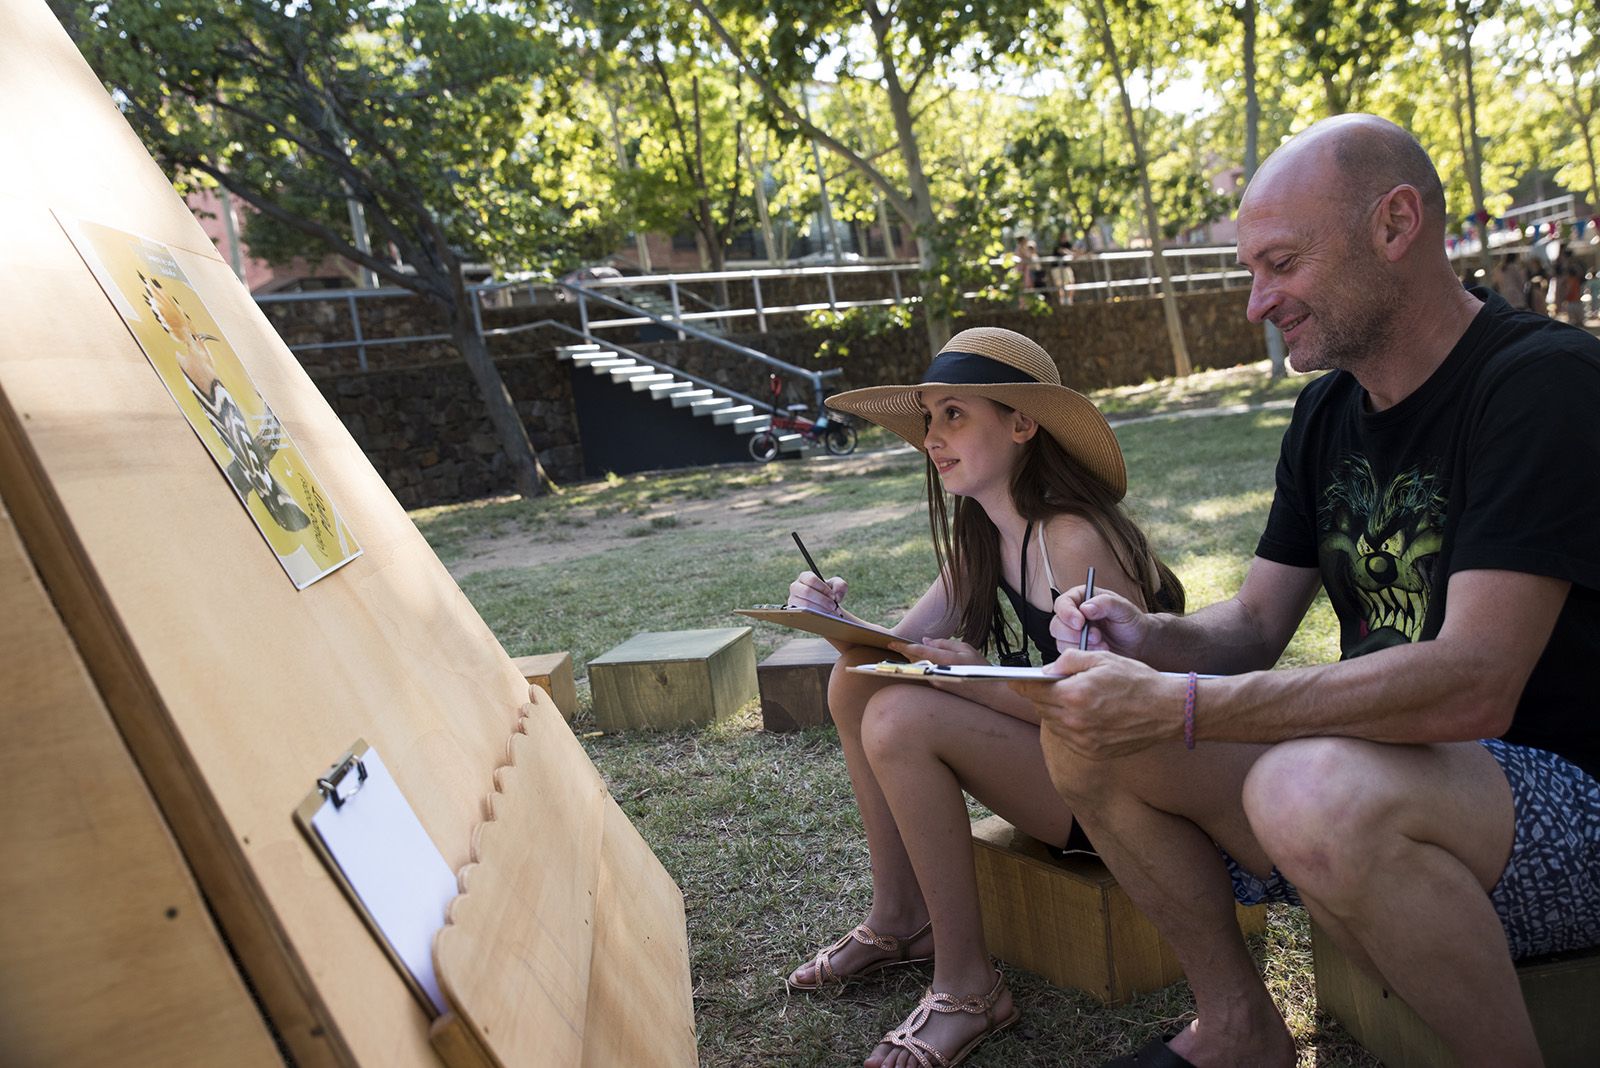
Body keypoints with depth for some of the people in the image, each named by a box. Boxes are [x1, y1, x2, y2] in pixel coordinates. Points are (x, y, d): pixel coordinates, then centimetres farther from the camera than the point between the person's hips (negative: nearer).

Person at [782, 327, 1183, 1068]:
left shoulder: (1076, 541, -22)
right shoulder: (979, 535, 4)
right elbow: (900, 646, 0)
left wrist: (982, 683, -31)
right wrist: (836, 619, -20)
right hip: (1056, 755, 9)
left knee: (902, 718, -26)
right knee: (857, 681, -2)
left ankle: (967, 985, -9)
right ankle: (900, 919, 9)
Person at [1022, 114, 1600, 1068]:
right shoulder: (1327, 412, 7)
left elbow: (1473, 687, -29)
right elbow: (1256, 624, 9)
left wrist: (1177, 705, -31)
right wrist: (1148, 639, -13)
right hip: (1384, 763, 7)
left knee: (1318, 791, -38)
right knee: (1085, 736, -7)